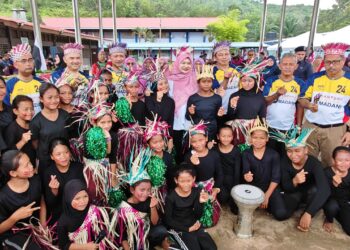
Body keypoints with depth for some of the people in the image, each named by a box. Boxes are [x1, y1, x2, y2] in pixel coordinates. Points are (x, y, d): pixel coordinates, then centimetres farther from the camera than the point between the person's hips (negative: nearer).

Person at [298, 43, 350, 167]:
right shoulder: (315, 78, 1)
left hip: (335, 130, -1)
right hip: (310, 127, 1)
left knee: (331, 166, 11)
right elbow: (302, 99, 5)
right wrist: (309, 105, -17)